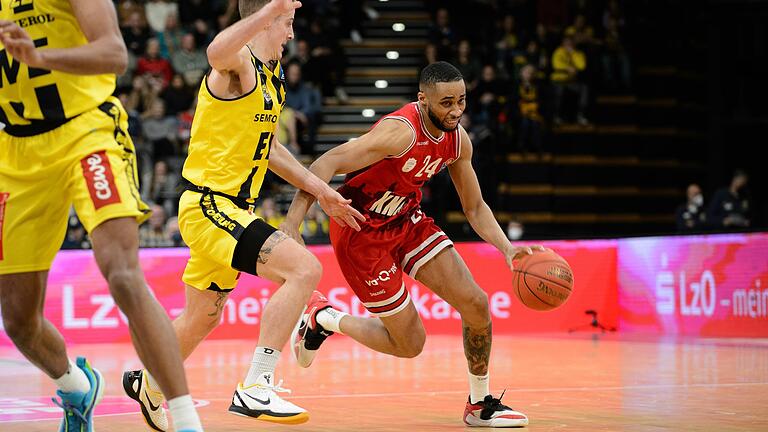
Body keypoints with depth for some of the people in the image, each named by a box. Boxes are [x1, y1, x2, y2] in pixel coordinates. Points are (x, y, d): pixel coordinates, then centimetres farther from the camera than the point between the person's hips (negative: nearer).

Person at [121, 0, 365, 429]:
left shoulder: (272, 73, 17)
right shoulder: (240, 62, -13)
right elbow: (217, 51, -41)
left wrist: (320, 189, 22)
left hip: (230, 209, 10)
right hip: (209, 206, -10)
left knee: (204, 317, 23)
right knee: (305, 268, -24)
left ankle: (148, 382, 46)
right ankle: (255, 388, -23)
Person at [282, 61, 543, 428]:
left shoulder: (458, 140, -4)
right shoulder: (402, 132, -29)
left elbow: (475, 207, 8)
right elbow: (326, 164, -33)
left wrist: (507, 249, -9)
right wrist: (292, 223, -43)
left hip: (407, 221, 7)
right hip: (362, 232, -7)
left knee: (476, 305, -3)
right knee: (410, 344, -4)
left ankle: (480, 404, 15)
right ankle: (322, 318, 18)